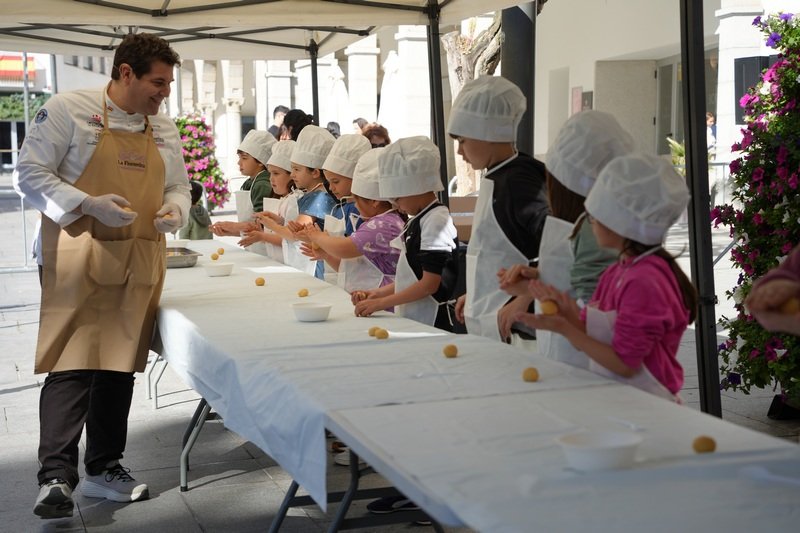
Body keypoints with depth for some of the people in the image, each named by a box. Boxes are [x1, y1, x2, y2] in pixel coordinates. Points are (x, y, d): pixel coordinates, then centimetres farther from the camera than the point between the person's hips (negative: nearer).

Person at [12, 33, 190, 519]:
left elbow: (179, 188, 20)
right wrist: (89, 205, -20)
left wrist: (175, 212, -4)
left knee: (120, 364, 10)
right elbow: (31, 175, -8)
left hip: (139, 263, 6)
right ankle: (57, 476, -10)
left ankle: (105, 468, 20)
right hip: (79, 258, -6)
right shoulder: (68, 110, -6)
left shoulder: (164, 129, 13)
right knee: (73, 364, -13)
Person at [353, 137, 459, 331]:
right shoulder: (416, 222, 17)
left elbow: (430, 283, -15)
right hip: (410, 320, 8)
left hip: (431, 323, -8)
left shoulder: (437, 220, -11)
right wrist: (376, 294, 10)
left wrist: (381, 303, -14)